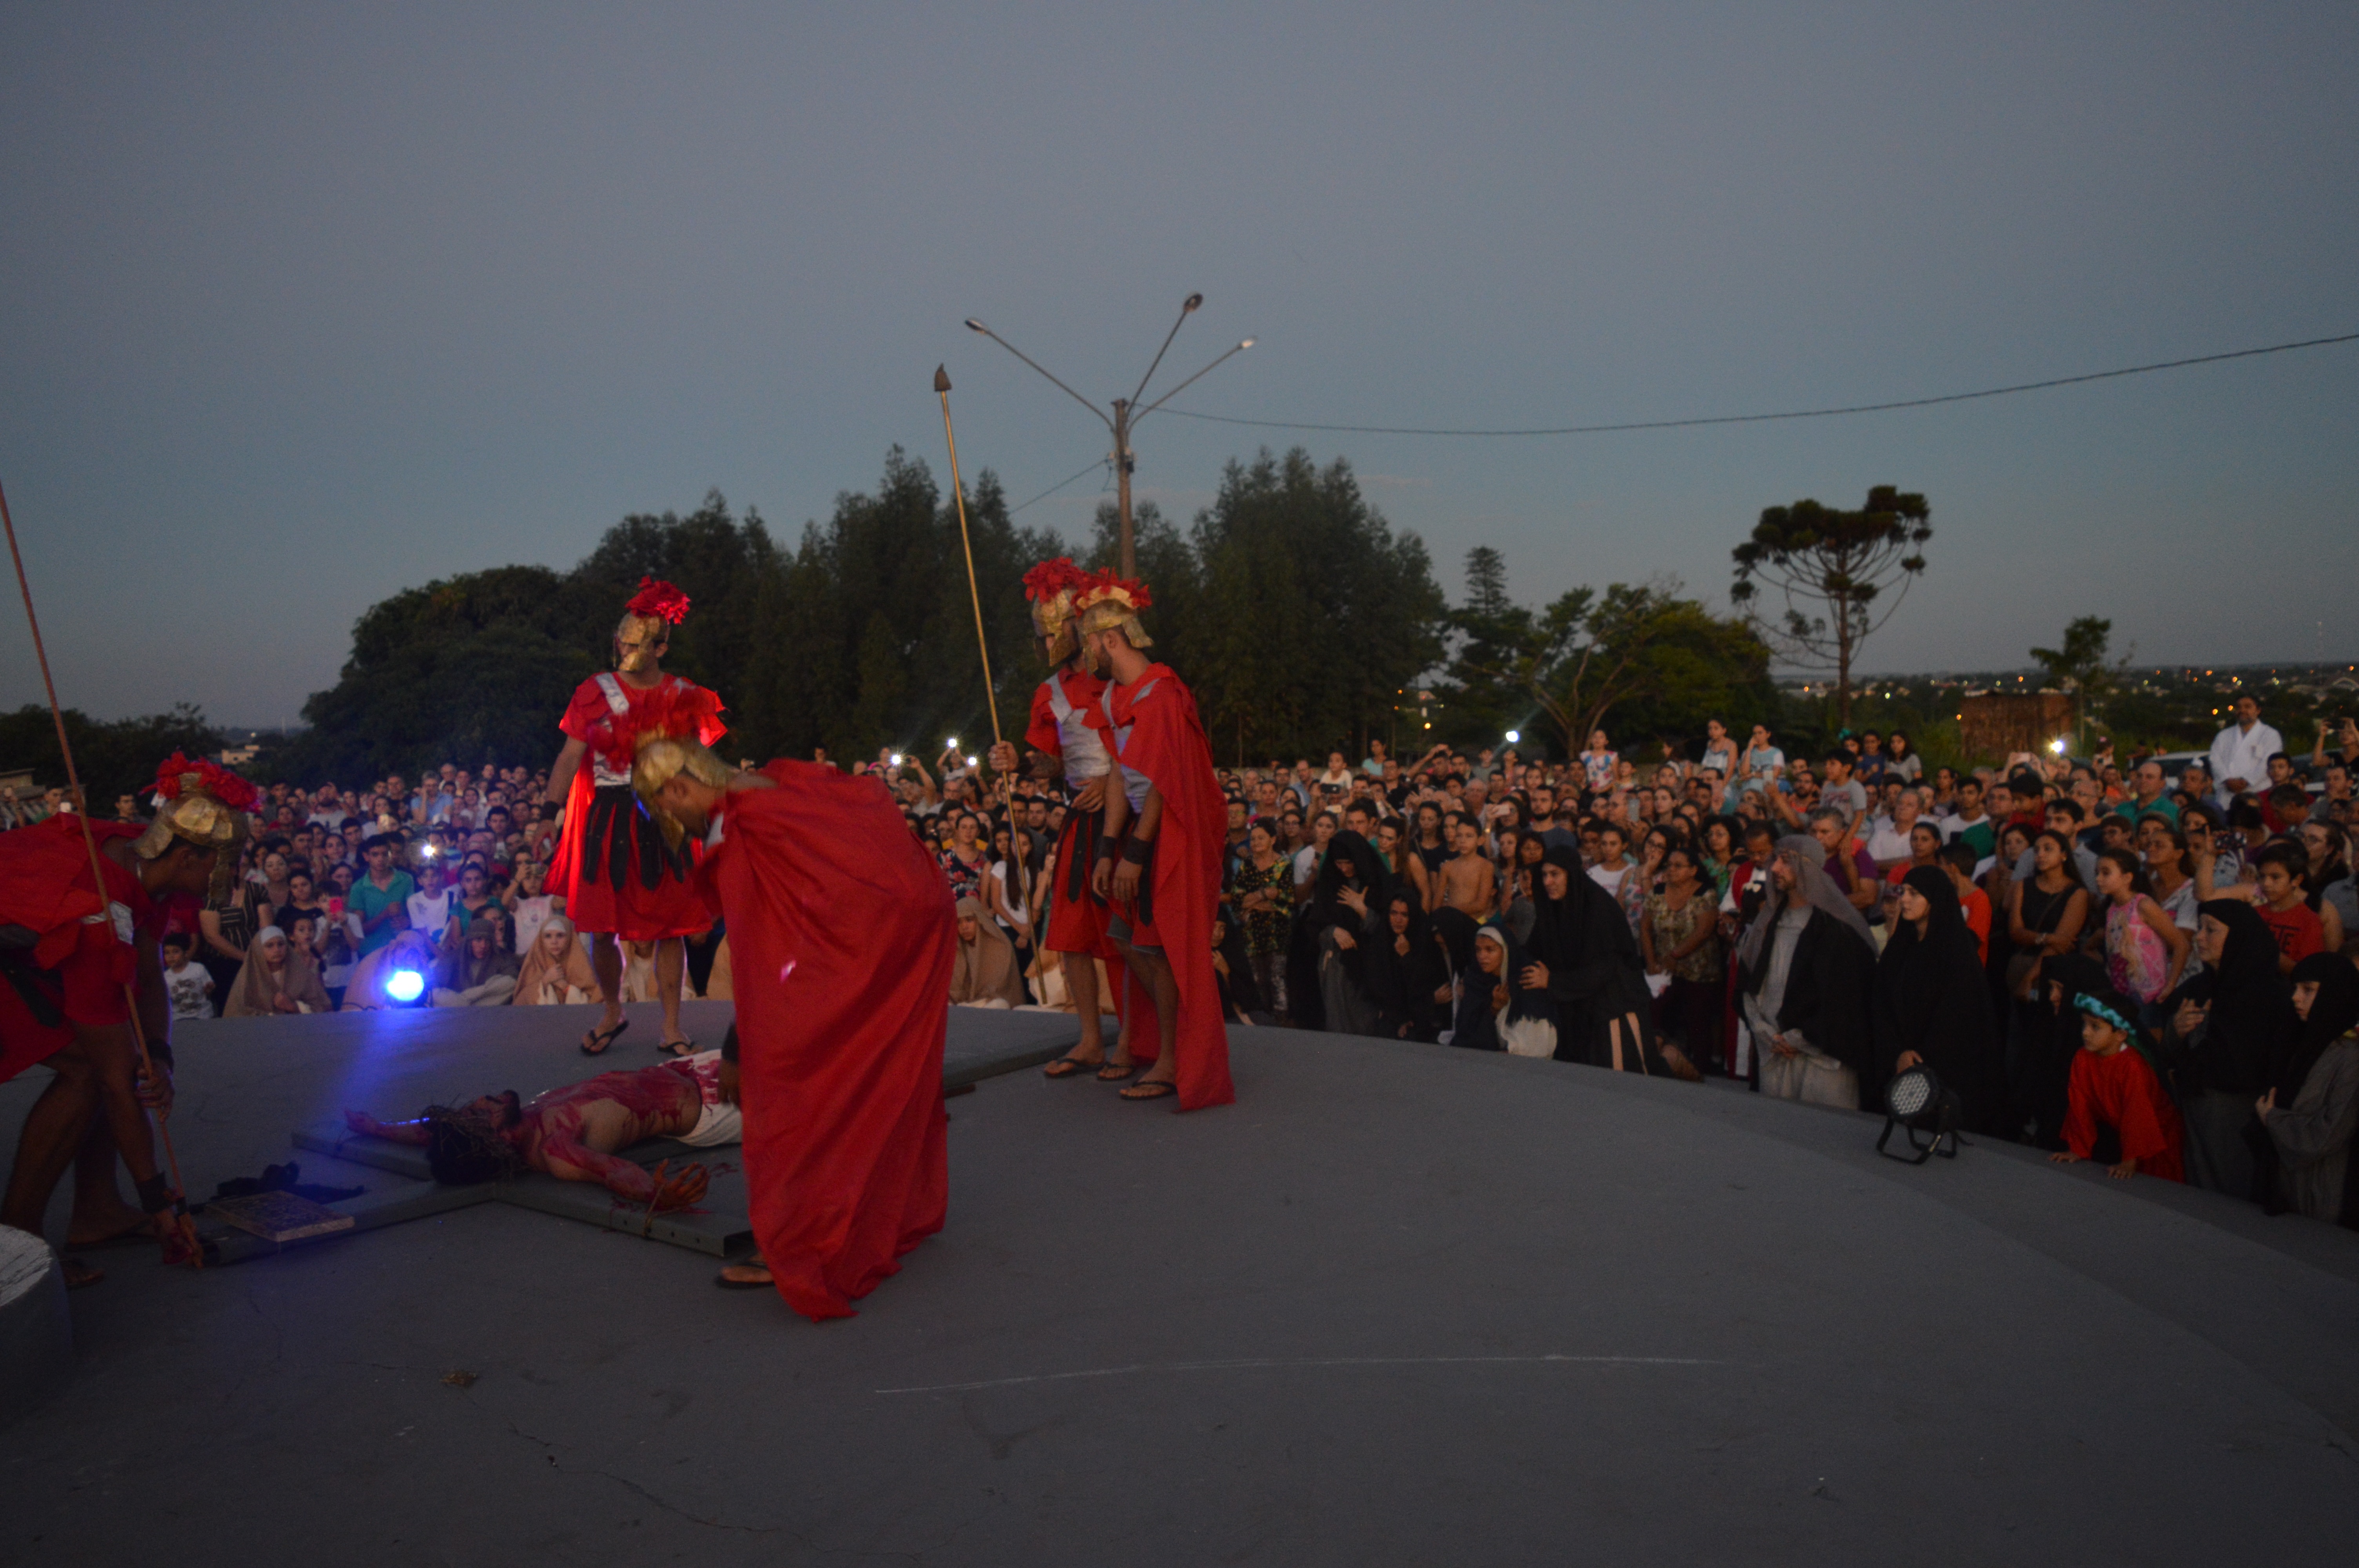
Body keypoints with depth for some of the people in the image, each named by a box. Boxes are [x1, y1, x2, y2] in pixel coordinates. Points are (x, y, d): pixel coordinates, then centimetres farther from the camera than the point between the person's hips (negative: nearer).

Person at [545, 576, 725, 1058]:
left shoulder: (684, 698, 4)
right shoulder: (596, 692, 2)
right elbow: (570, 758, -1)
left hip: (663, 823, 0)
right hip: (606, 821, 0)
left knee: (670, 928, 2)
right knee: (601, 928, 3)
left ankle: (671, 1028, 13)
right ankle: (613, 1014, 28)